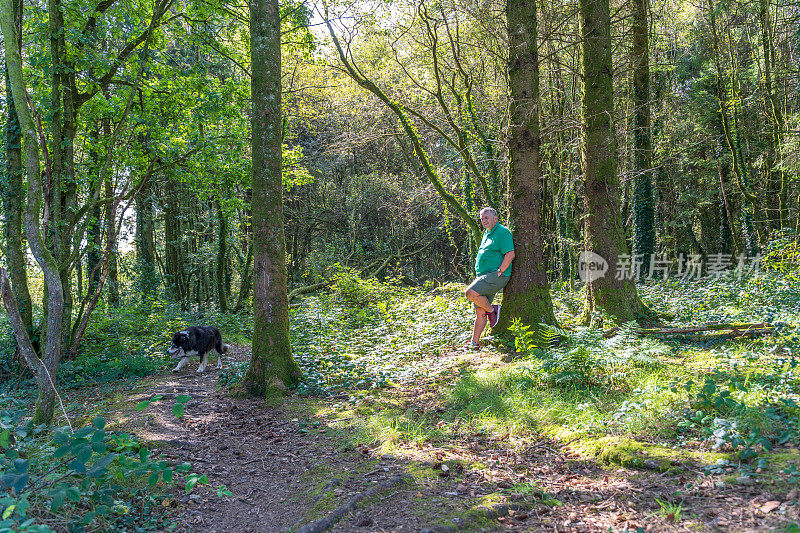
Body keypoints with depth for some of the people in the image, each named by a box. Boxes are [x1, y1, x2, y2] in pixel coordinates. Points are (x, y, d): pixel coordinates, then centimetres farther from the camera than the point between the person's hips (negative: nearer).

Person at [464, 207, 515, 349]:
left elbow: (510, 254, -17)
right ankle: (474, 342, 8)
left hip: (497, 276, -9)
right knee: (480, 311, 5)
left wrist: (499, 272, -20)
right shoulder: (487, 234, 22)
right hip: (484, 276, 9)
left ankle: (492, 310, -4)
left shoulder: (502, 232, -7)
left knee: (471, 293, -26)